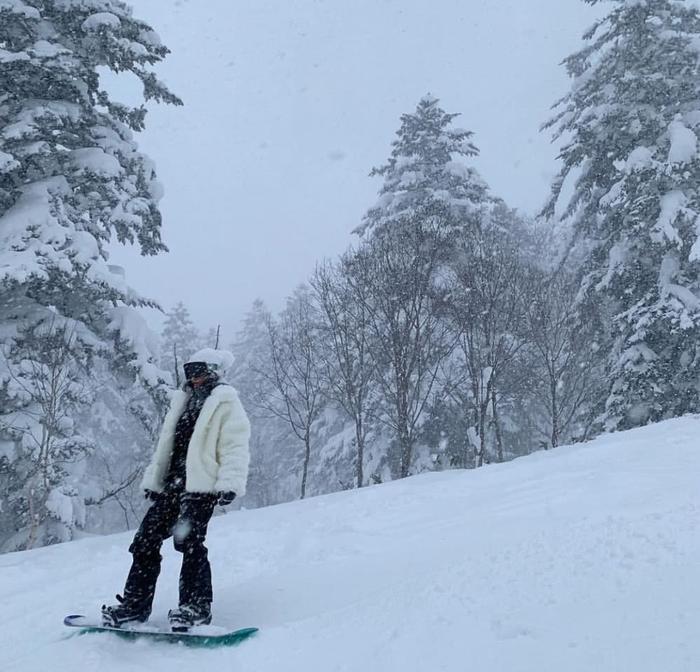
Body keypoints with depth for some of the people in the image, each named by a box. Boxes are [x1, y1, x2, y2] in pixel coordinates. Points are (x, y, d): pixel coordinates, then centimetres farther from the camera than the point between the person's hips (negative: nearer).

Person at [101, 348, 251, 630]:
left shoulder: (226, 404, 1)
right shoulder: (183, 402, 24)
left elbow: (235, 447, -9)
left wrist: (230, 483, -21)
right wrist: (152, 480, 22)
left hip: (201, 486, -8)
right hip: (171, 484, 8)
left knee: (189, 540, -17)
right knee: (146, 540, 4)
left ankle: (196, 606, -8)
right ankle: (134, 605, 11)